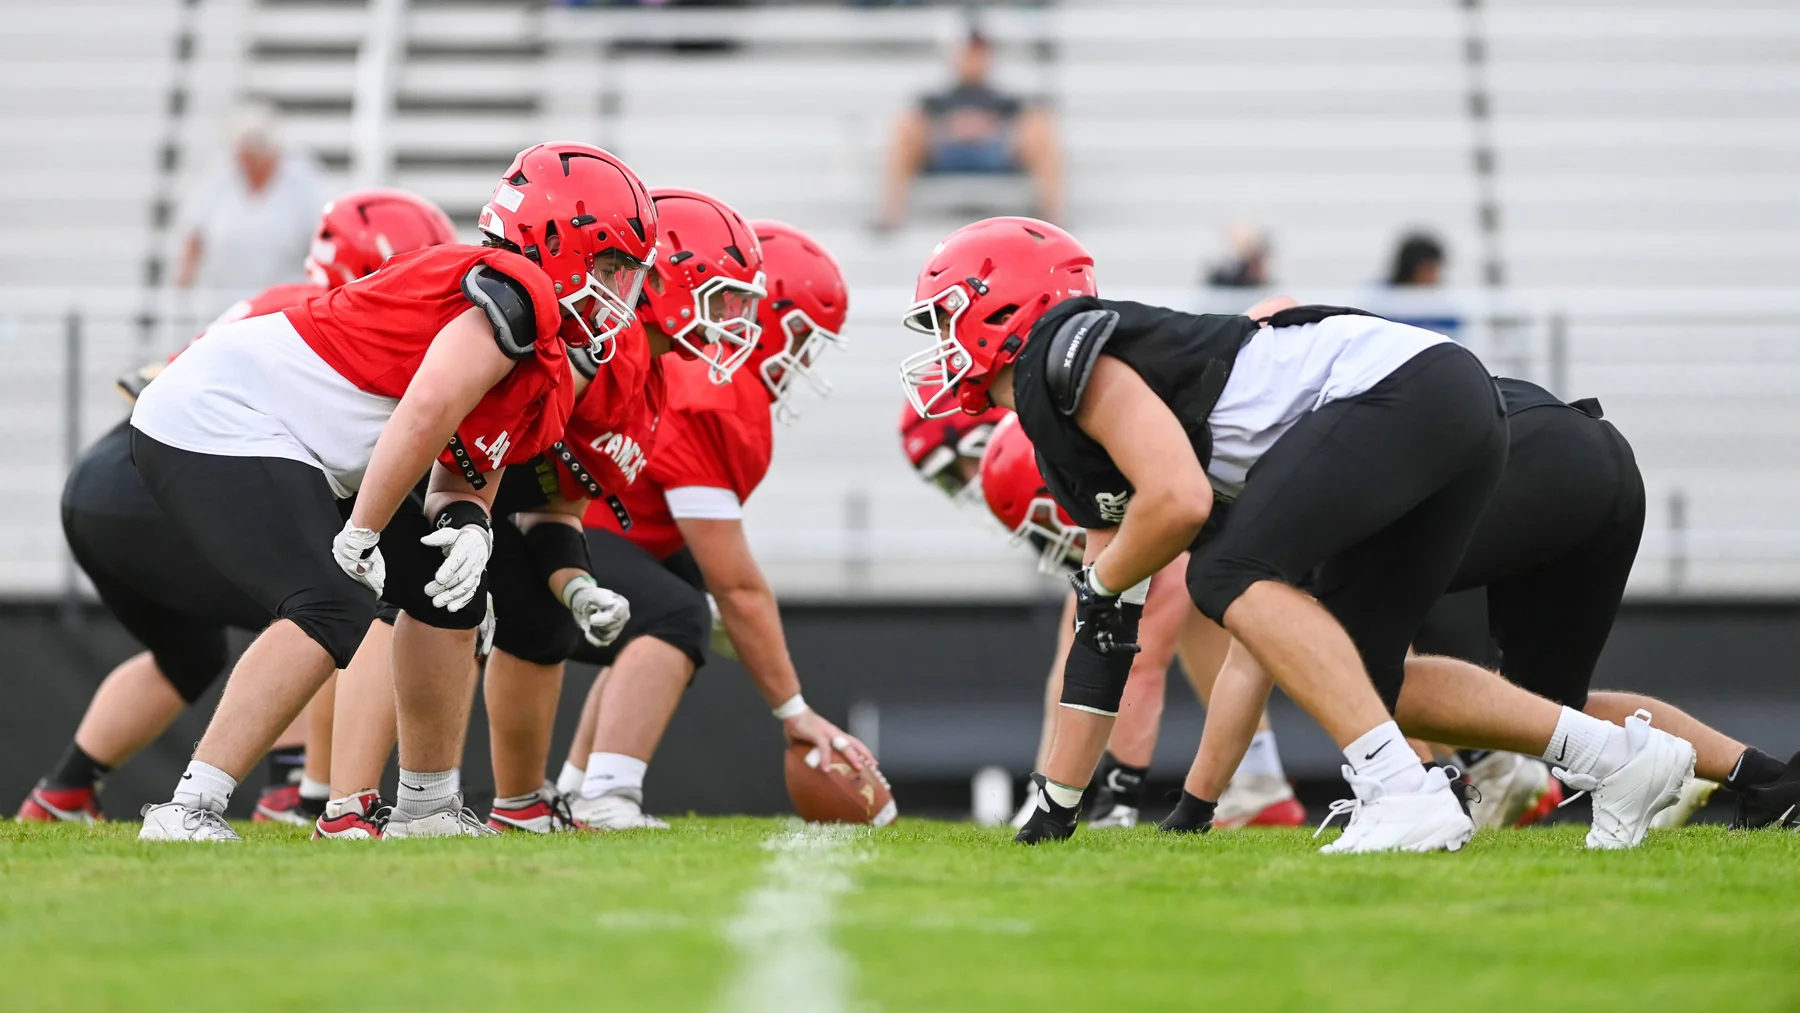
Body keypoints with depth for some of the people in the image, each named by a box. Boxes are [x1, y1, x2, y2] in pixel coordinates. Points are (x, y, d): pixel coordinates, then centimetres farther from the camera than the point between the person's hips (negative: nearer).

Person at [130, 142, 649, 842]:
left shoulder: (546, 379, 14)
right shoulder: (516, 294, -18)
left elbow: (463, 480, 18)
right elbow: (428, 408, -29)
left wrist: (467, 523, -7)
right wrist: (361, 536, -23)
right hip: (218, 423, -11)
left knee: (450, 588, 15)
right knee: (334, 607, -26)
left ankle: (427, 808, 25)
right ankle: (187, 811, -27)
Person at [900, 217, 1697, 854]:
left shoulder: (1066, 358, -6)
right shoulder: (1074, 431, 23)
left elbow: (1181, 501, -18)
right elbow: (1103, 637, 28)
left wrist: (1099, 587, 2)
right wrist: (1055, 806, 29)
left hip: (1404, 386, -10)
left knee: (1231, 576, -17)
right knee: (1360, 678, 12)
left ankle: (1405, 793, -26)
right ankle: (1620, 755, 13)